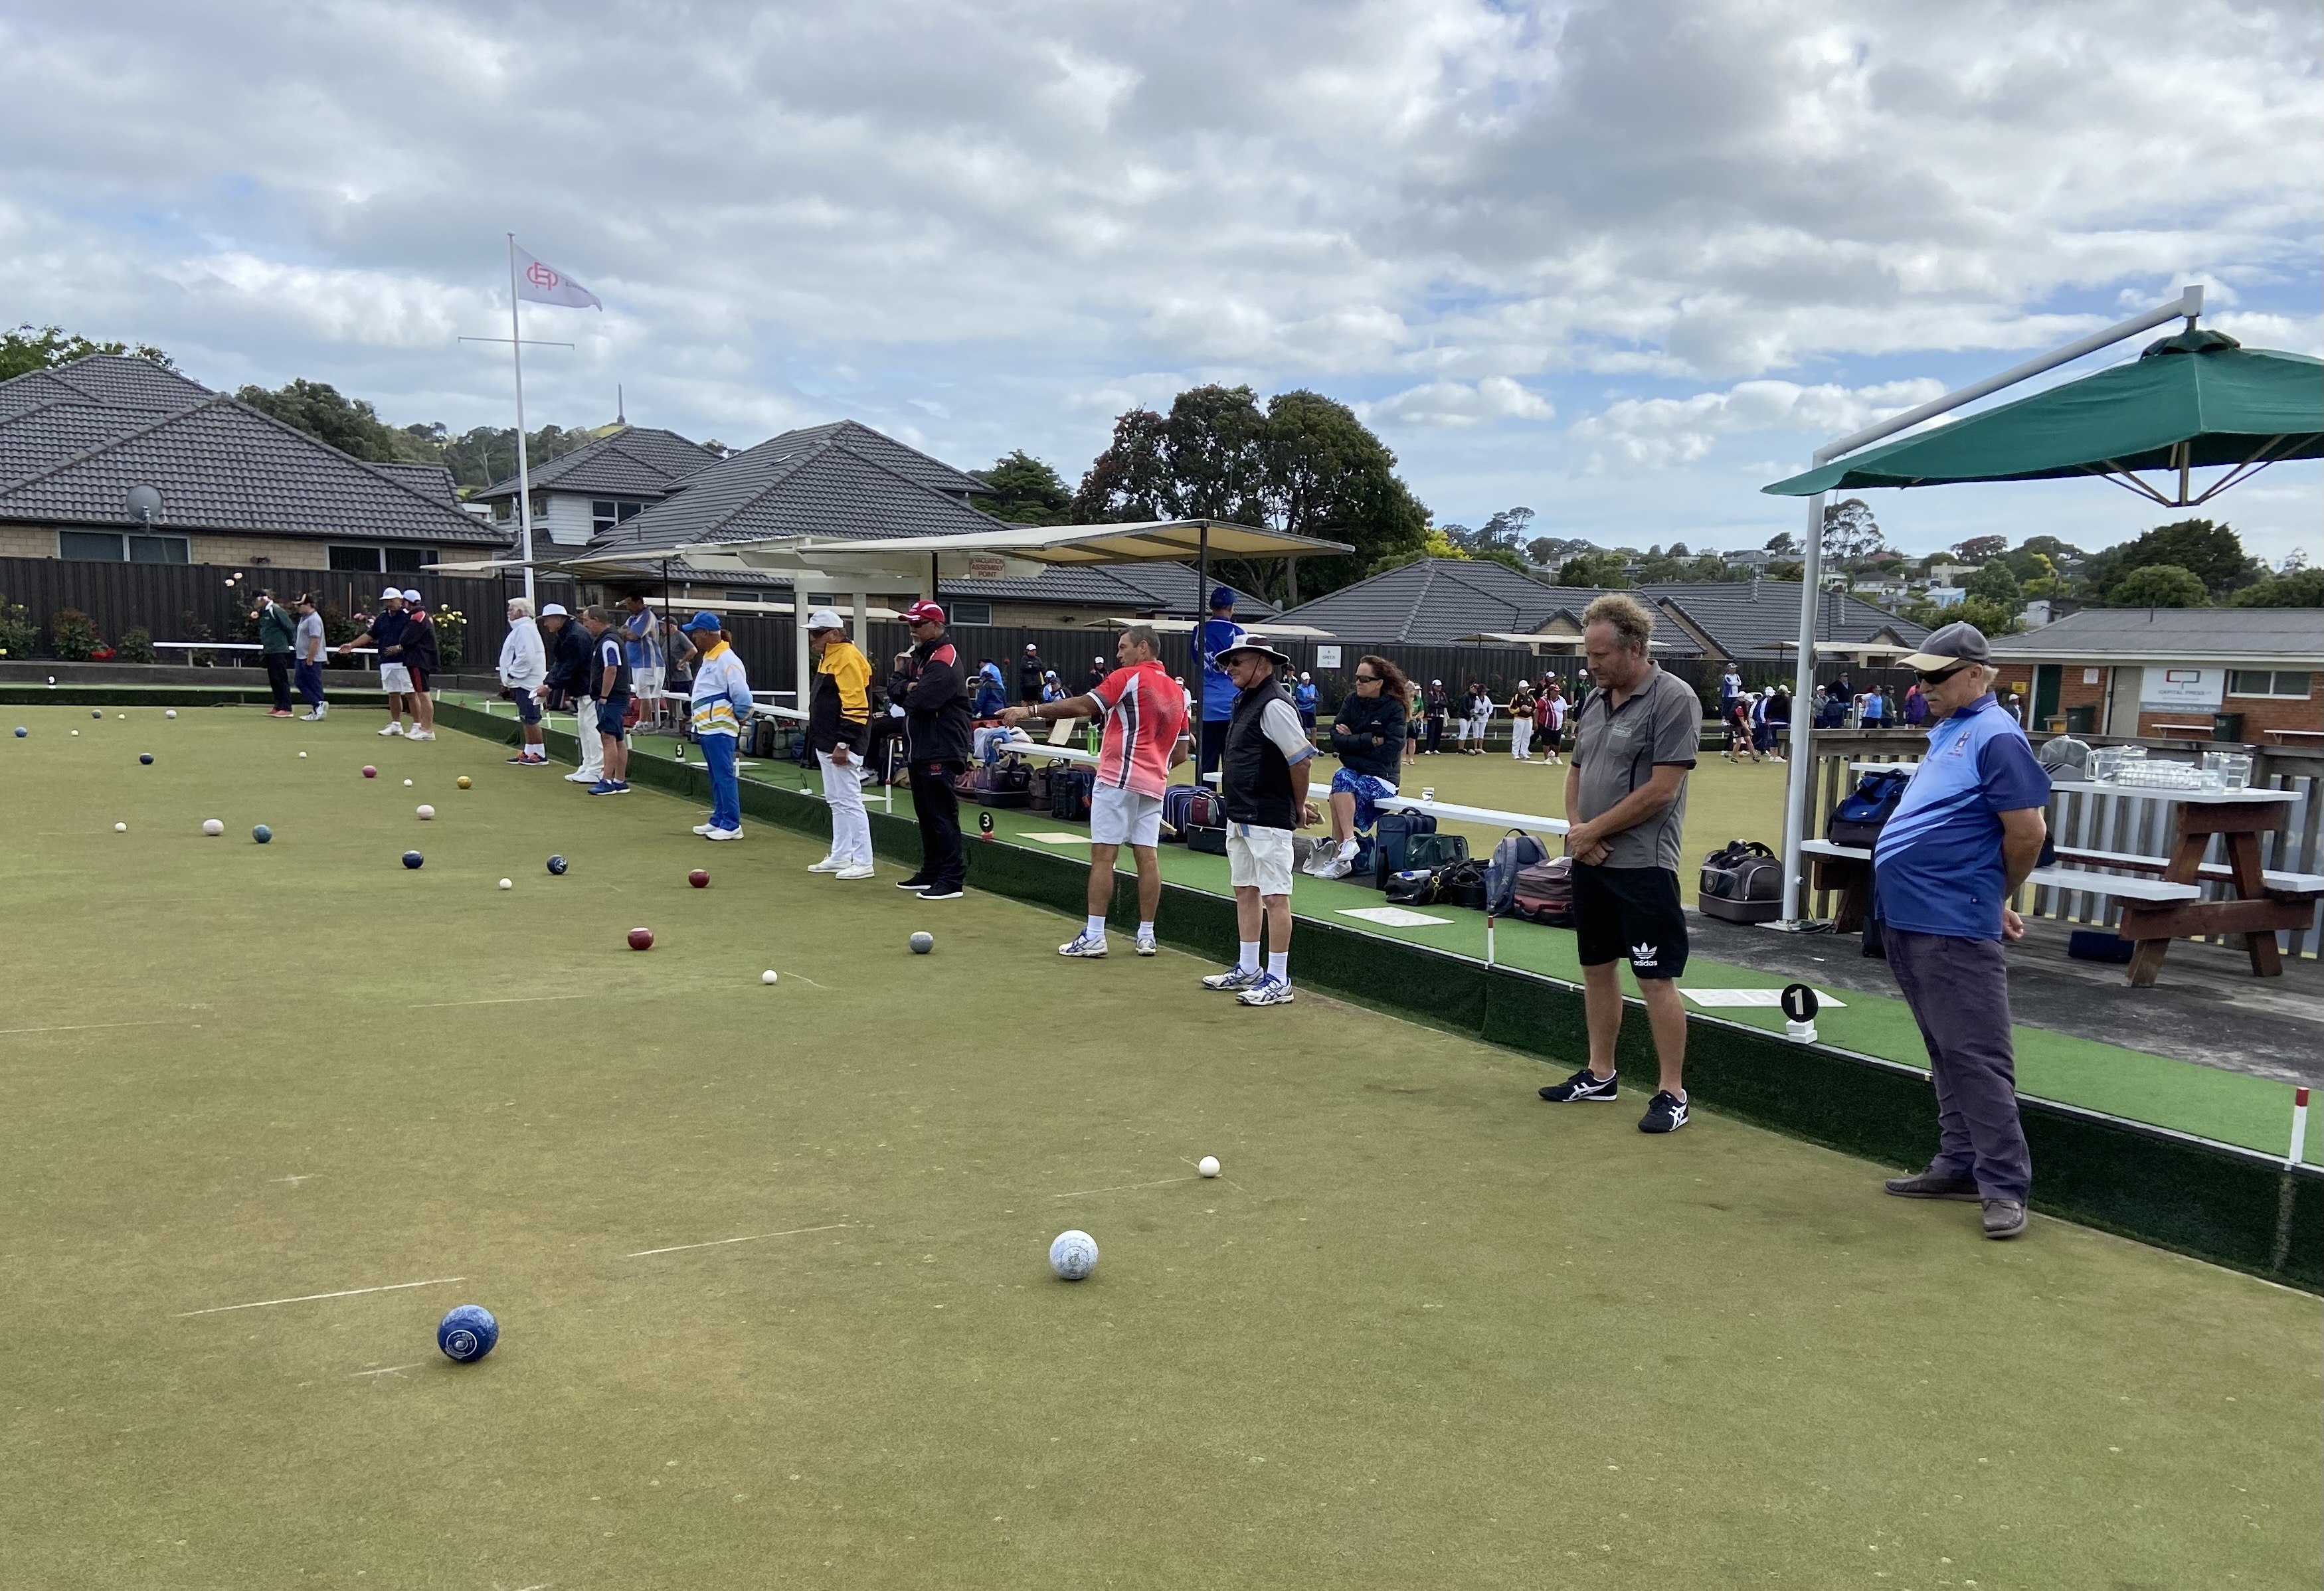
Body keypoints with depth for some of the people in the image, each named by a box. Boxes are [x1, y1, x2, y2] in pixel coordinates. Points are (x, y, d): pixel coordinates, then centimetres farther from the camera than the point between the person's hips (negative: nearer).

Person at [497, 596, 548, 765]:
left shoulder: (524, 629, -14)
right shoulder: (520, 629, 20)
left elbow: (526, 657, -23)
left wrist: (511, 675, -15)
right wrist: (509, 681, 18)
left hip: (526, 682, -11)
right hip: (522, 682, 11)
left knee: (530, 719, -9)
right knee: (526, 719, 14)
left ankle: (540, 755, -7)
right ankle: (528, 752, 20)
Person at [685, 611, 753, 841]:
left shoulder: (727, 660, -16)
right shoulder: (707, 658, 16)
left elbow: (743, 697, -19)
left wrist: (741, 718, -7)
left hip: (720, 729, -10)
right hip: (706, 728, 10)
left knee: (724, 776, -8)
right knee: (716, 777, 15)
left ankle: (731, 825, -6)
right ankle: (718, 820, 22)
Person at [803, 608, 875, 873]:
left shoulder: (848, 658, -16)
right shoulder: (829, 657, 16)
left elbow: (855, 706, -23)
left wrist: (843, 744, -23)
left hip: (841, 747, -11)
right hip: (826, 744, 11)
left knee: (849, 803, -8)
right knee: (836, 802, 15)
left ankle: (862, 863, -4)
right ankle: (840, 857, 24)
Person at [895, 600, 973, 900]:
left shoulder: (944, 659, -14)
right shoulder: (919, 656, 20)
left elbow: (921, 700, -26)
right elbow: (900, 693, 16)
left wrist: (909, 695, -4)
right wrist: (904, 684, -6)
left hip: (940, 752, -11)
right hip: (920, 749, 11)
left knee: (942, 816, -10)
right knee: (926, 815, 16)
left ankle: (952, 880, -8)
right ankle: (931, 873, 25)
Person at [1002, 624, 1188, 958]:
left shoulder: (1128, 677, -5)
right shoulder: (1177, 691, 16)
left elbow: (1082, 706, -14)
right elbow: (1180, 754, 18)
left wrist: (1030, 711, -11)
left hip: (1119, 778, -7)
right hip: (1154, 784, 7)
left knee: (1103, 855, -5)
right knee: (1147, 857, 6)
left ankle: (1093, 936, -6)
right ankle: (1146, 936, 9)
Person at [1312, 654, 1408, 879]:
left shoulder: (1394, 708, -6)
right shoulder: (1352, 701, 6)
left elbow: (1390, 750, -15)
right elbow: (1336, 738, -4)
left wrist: (1352, 741, -8)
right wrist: (1372, 740, -14)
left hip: (1381, 778, -4)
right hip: (1352, 771, 4)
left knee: (1342, 781, -28)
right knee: (1342, 779, -28)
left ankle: (1338, 855, -24)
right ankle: (1347, 842, -29)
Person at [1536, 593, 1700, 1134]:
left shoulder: (1673, 699, -12)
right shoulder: (1595, 701, 11)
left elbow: (1661, 790, -18)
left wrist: (1594, 830, -11)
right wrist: (1577, 829, -2)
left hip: (1642, 863, -8)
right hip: (1590, 861, 8)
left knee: (1656, 978, -3)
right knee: (1596, 968, 15)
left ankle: (1672, 1092, 7)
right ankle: (1599, 1074, 28)